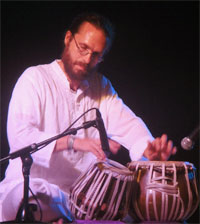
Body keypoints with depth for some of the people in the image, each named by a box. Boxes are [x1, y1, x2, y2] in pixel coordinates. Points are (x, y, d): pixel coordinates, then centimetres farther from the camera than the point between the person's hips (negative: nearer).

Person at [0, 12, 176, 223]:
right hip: (32, 187, -6)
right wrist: (73, 142, -35)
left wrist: (149, 148, -24)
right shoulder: (35, 78, -7)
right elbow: (18, 135, -22)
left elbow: (126, 124, 0)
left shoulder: (101, 85, 15)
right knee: (40, 204, -39)